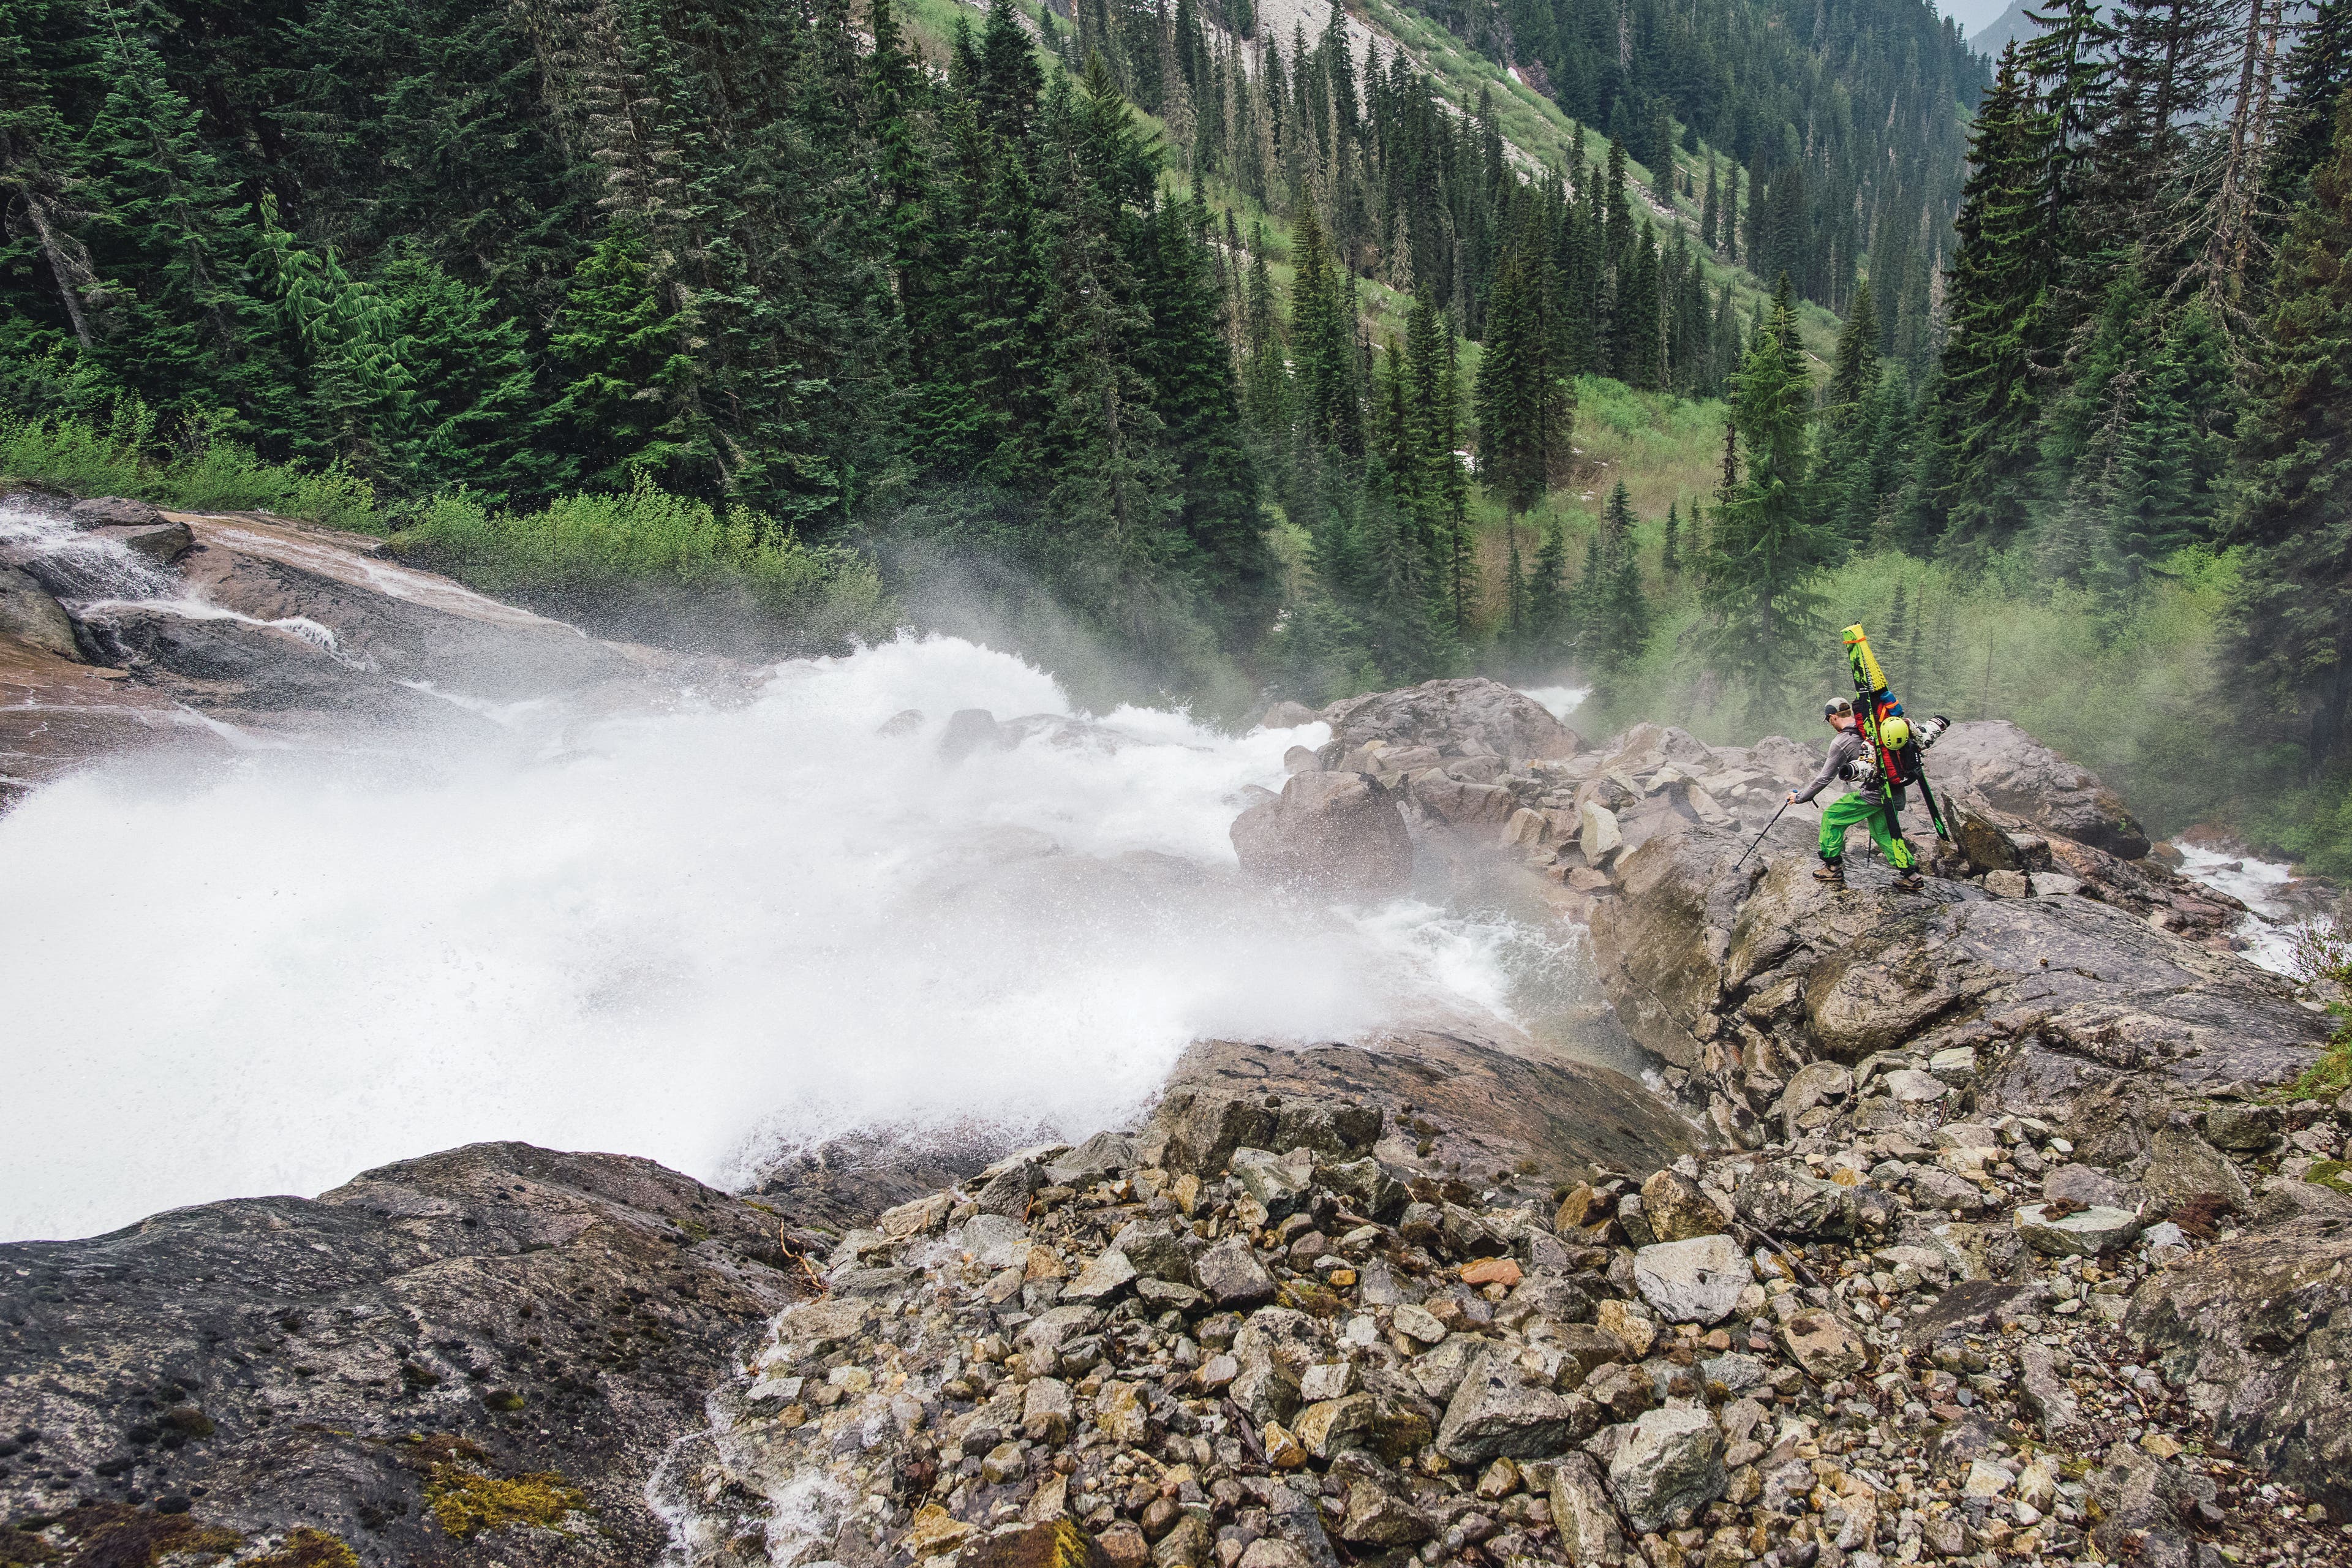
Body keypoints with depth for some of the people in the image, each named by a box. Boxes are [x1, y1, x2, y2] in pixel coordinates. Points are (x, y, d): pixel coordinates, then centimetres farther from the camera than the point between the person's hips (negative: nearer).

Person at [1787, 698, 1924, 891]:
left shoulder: (1841, 743, -12)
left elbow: (1824, 778, -7)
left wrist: (1799, 797, 4)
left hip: (1873, 794, -7)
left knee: (1831, 816, 8)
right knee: (1883, 833, 24)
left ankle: (1833, 869, 12)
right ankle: (1910, 875, 24)